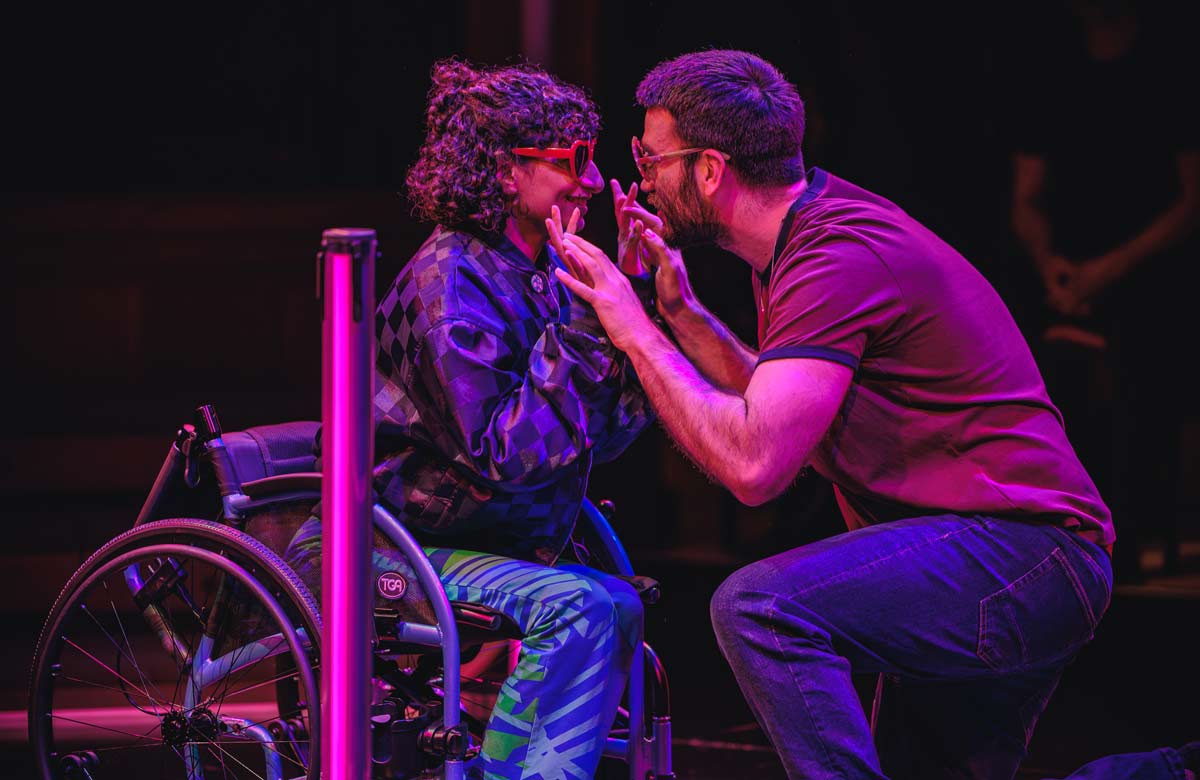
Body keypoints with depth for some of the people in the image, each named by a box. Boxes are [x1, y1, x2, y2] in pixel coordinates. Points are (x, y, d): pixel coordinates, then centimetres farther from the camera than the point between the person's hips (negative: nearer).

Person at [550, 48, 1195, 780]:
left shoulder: (839, 257, -19)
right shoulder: (821, 227, 12)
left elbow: (753, 464, -27)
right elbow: (779, 419, 20)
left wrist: (635, 331, -17)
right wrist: (682, 314, 13)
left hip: (1014, 546, -11)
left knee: (759, 608, -28)